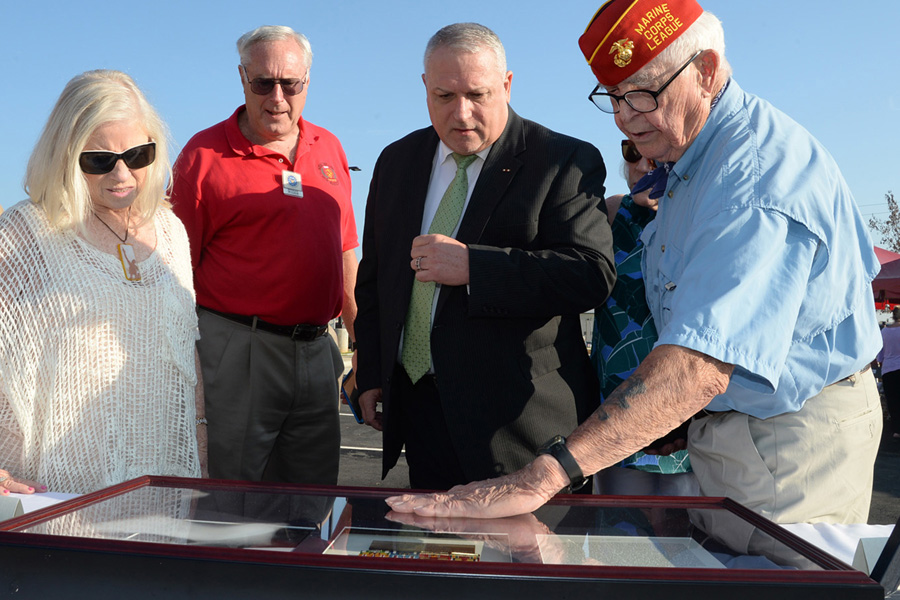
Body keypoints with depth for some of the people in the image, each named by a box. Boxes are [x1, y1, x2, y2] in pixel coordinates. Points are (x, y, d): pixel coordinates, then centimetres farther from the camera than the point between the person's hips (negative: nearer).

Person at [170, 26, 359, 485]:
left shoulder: (328, 148, 10)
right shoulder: (204, 155, -4)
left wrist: (361, 335, 14)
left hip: (316, 350, 5)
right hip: (240, 349, -4)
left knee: (317, 495, 15)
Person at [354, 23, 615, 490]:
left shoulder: (565, 162, -7)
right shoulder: (397, 161, 11)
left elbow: (593, 273, -18)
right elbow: (373, 275, 16)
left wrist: (472, 265, -24)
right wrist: (371, 374, 11)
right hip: (418, 404, 5)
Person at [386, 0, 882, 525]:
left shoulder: (760, 172, -27)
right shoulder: (685, 157, 6)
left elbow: (700, 368, -39)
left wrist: (545, 476, -44)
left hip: (792, 437, -8)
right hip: (722, 427, 8)